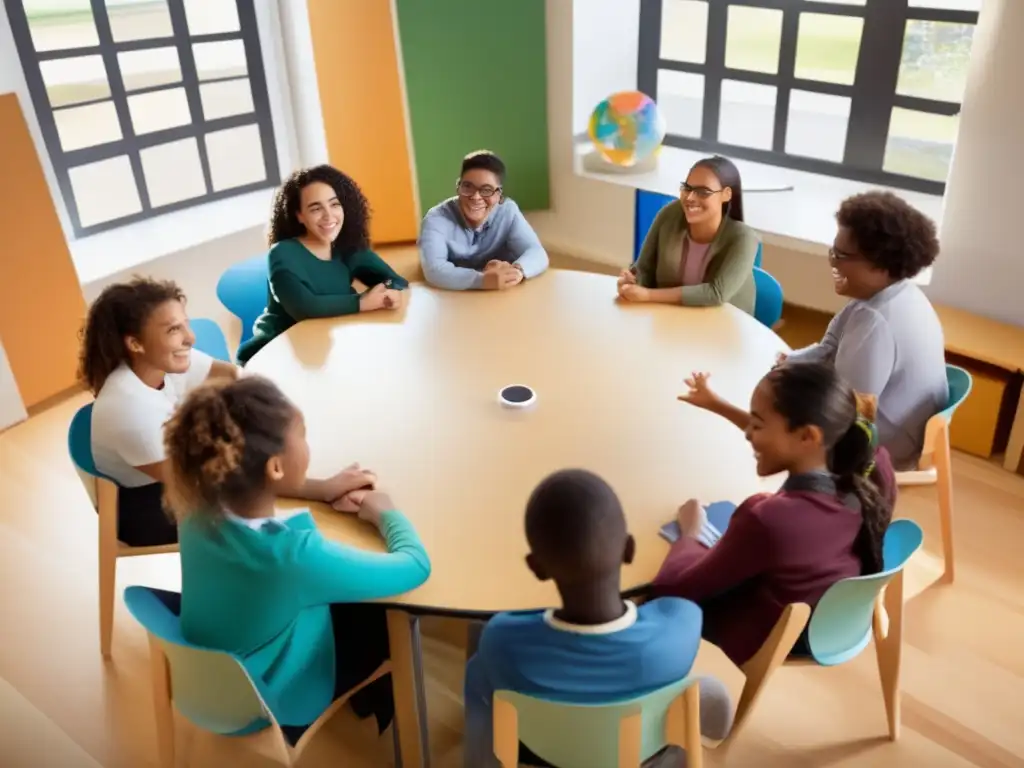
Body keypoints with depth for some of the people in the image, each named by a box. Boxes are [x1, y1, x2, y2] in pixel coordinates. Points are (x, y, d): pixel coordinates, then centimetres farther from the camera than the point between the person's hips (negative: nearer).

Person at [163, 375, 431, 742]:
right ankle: (375, 707, 43)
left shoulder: (198, 510, -22)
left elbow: (244, 489, 4)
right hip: (274, 703, -5)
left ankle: (364, 697, 46)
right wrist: (387, 512, -9)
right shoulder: (293, 555, -41)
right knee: (390, 619, 15)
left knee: (352, 604, 22)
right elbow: (415, 566, -28)